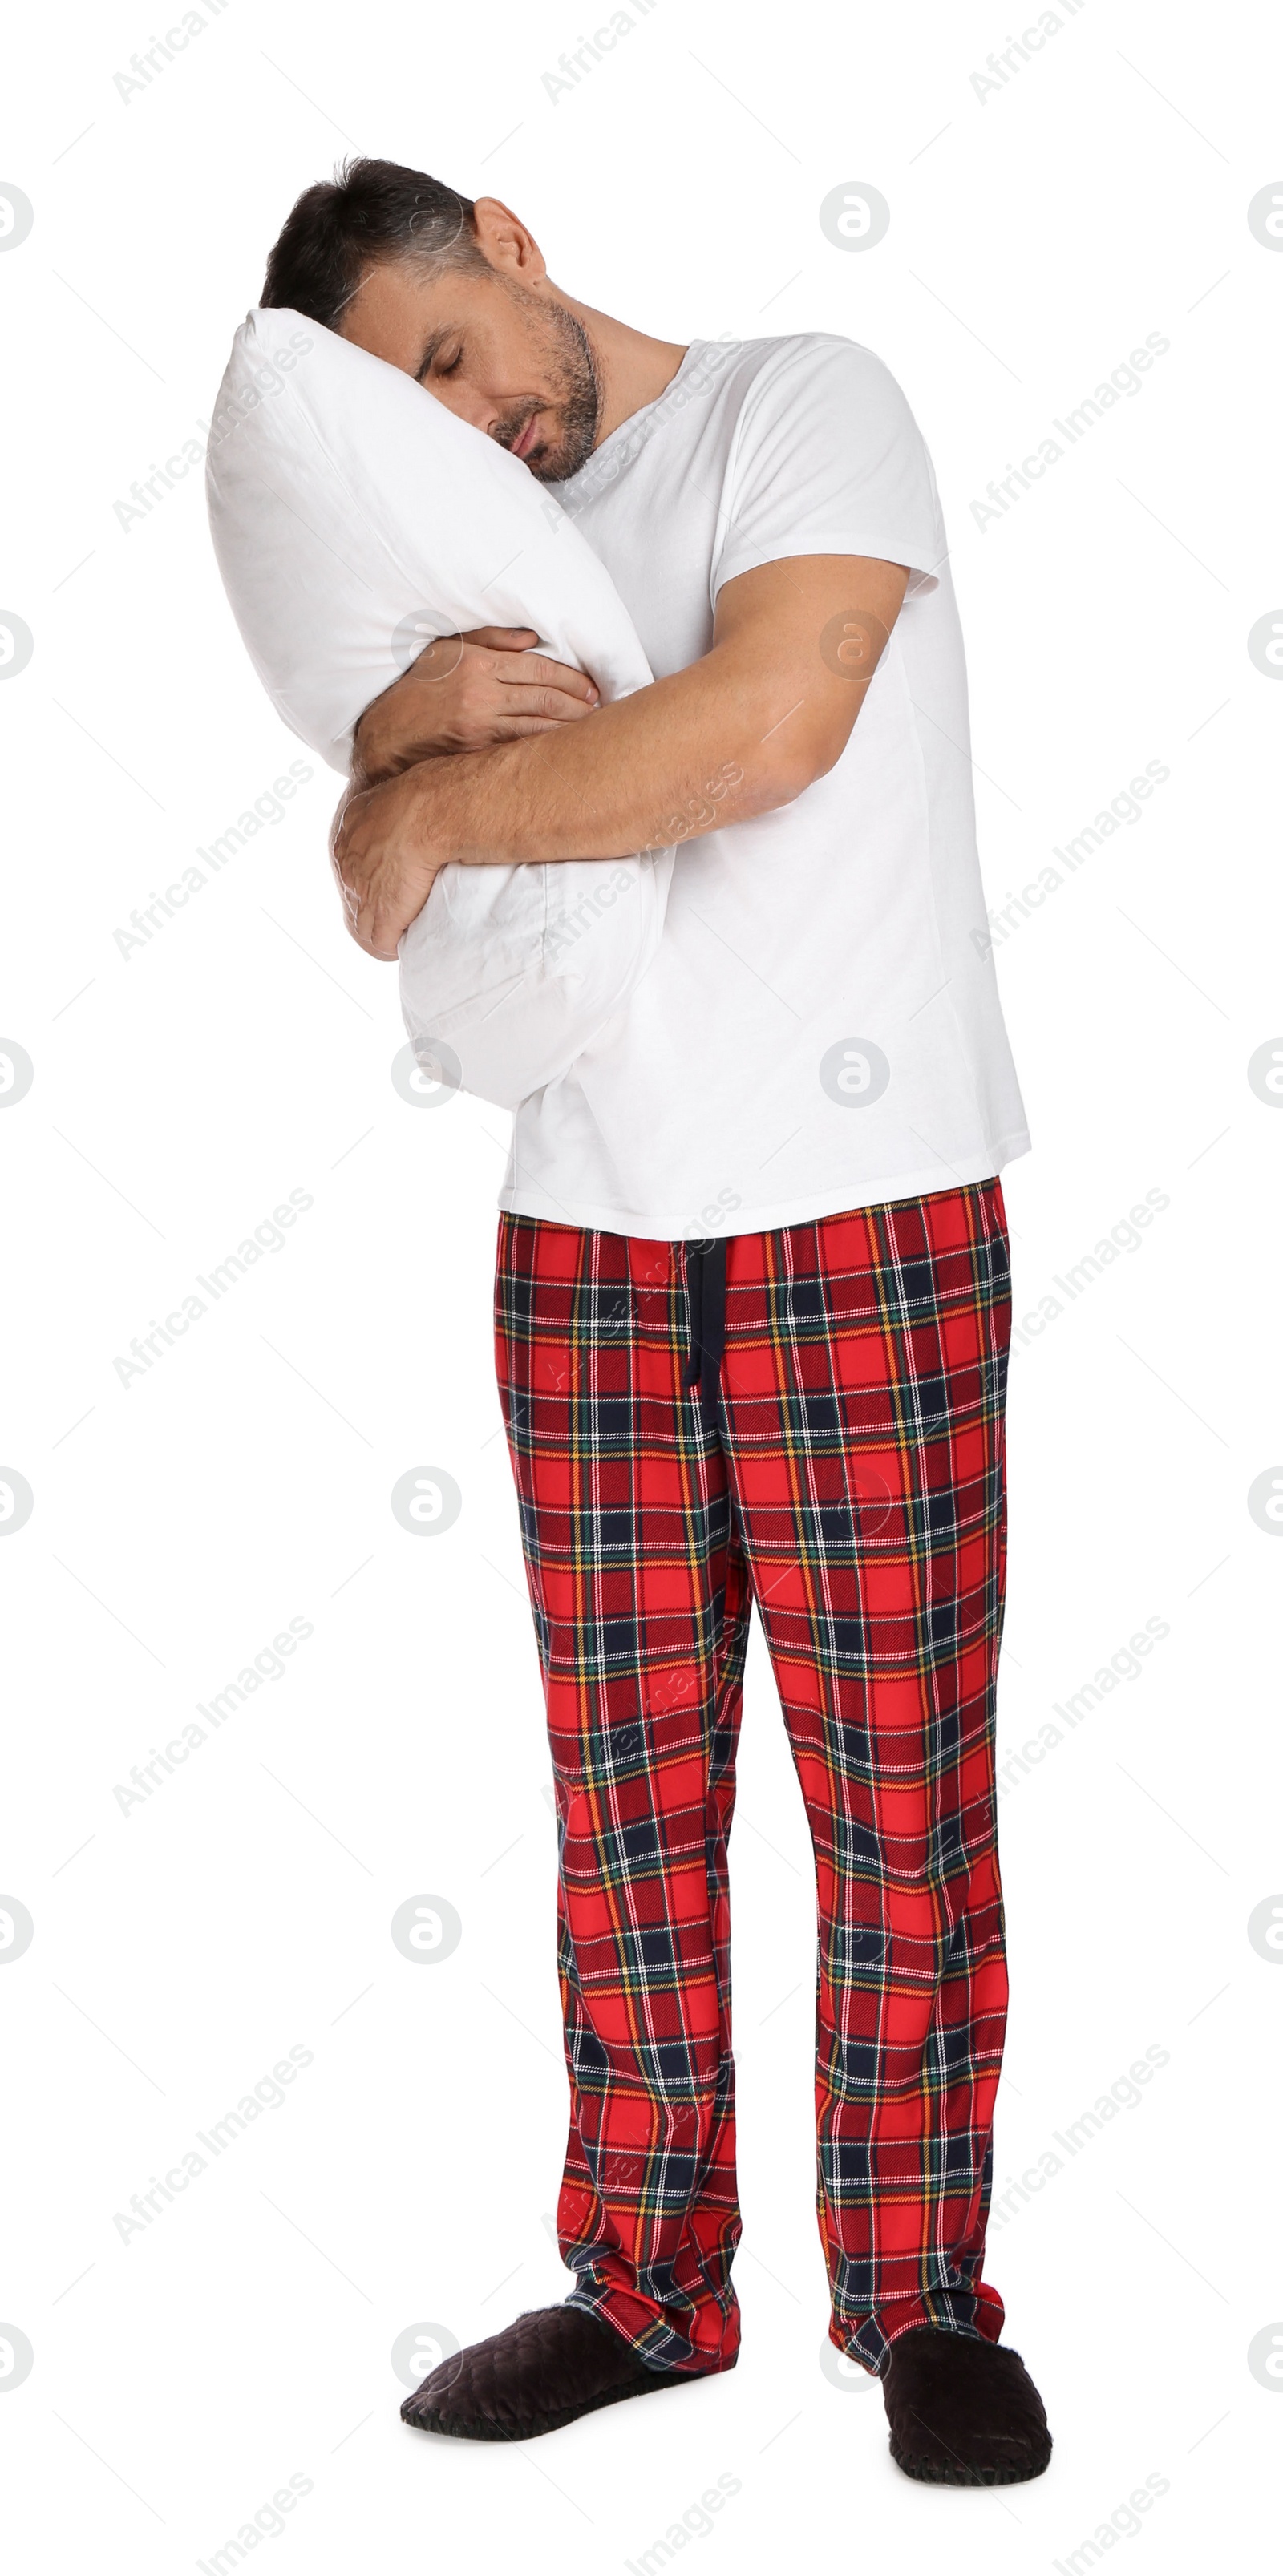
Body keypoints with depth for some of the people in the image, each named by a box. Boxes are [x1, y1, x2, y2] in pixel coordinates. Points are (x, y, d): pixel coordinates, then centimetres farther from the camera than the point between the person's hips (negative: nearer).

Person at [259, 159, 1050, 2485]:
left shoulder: (806, 402, 0)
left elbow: (769, 721, -18)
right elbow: (373, 886, 13)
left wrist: (442, 807, -7)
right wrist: (406, 721, -9)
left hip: (866, 1212, -5)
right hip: (585, 1227, 5)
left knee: (899, 1774, 0)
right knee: (627, 1783, 6)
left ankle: (920, 2288, 12)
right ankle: (644, 2278, 17)